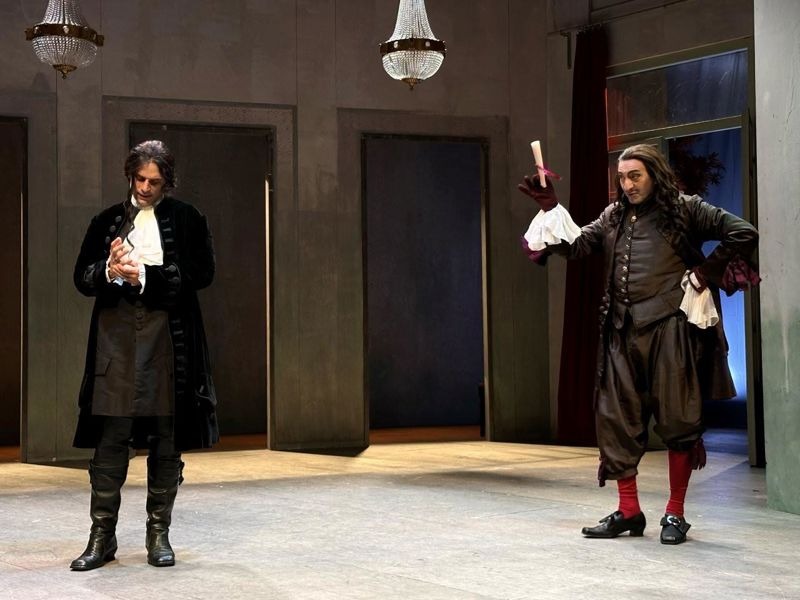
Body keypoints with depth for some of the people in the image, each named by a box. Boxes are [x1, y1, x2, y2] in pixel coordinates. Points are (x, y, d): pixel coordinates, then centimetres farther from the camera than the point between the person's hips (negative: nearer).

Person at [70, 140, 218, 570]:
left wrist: (144, 276, -10)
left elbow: (201, 273, -3)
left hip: (167, 336, -1)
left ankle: (159, 535, 13)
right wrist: (110, 271, -11)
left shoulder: (187, 220, 9)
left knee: (166, 441, 3)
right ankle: (102, 537, 5)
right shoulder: (107, 221, 14)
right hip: (116, 336, 1)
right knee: (110, 440, -2)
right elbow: (82, 278, 11)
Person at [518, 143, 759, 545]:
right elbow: (577, 246, 7)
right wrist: (551, 209, -3)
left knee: (676, 421, 0)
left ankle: (675, 514, 10)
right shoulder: (613, 217, 16)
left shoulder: (686, 210, 2)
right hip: (622, 332, 5)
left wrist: (705, 273, -4)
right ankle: (628, 510, 13)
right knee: (615, 420, 4)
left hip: (669, 328, -5)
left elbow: (744, 234, -2)